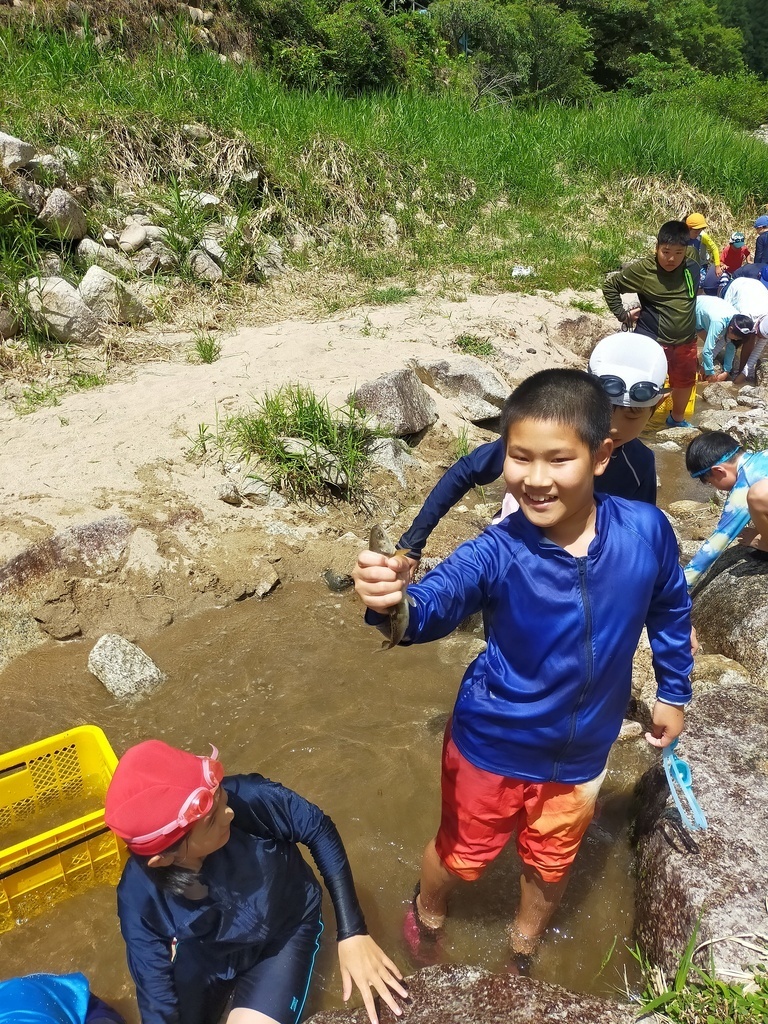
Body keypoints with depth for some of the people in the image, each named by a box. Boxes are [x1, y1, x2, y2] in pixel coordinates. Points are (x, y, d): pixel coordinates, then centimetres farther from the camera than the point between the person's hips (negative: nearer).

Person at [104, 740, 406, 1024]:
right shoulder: (141, 900, -32)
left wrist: (352, 932, -23)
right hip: (206, 954, 2)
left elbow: (319, 829, -22)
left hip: (285, 932, -1)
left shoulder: (246, 798, -38)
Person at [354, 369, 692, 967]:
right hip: (494, 747, -2)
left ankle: (526, 944, 62)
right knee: (462, 854, 22)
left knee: (551, 861, 28)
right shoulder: (498, 553, -28)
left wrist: (673, 691, 10)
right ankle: (427, 912, 59)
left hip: (582, 752, 3)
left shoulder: (645, 531, -20)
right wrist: (391, 602, -66)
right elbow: (432, 605, -44)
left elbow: (670, 610, 0)